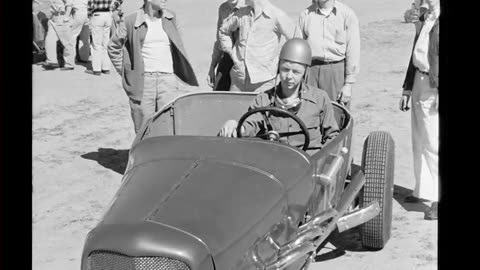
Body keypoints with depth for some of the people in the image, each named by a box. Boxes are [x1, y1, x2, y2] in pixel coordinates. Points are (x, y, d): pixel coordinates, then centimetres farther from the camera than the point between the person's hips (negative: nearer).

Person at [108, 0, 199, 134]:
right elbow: (113, 47, 10)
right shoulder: (131, 21, -2)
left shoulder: (170, 18, 8)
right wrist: (126, 72, 6)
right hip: (142, 82, -2)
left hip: (167, 79, 2)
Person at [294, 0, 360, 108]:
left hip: (337, 70, -2)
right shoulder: (305, 14, 8)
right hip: (311, 70, 3)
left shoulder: (347, 14, -2)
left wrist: (349, 84, -8)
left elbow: (353, 51, -4)